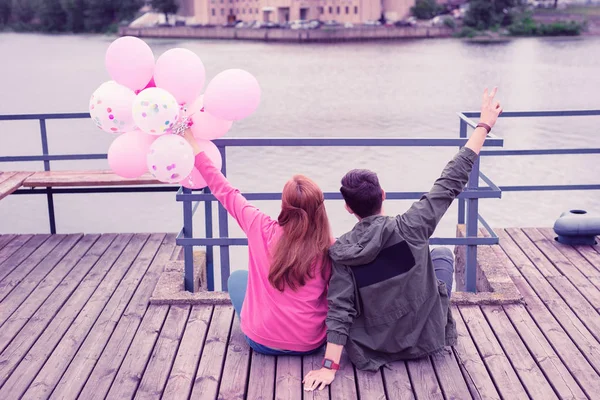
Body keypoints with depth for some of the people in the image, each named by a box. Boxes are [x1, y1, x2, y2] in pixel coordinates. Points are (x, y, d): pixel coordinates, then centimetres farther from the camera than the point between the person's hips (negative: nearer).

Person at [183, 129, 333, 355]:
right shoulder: (329, 248, -17)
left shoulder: (262, 229, -17)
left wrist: (192, 144, 4)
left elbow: (225, 192, -5)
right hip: (310, 344, 1)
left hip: (263, 341, -1)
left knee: (237, 278, 25)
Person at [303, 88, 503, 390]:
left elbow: (339, 311, -20)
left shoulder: (341, 253, -17)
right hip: (425, 339, -1)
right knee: (443, 254, 21)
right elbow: (452, 181, -18)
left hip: (375, 348, 1)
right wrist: (485, 125, -11)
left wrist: (329, 366, -16)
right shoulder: (410, 229, -22)